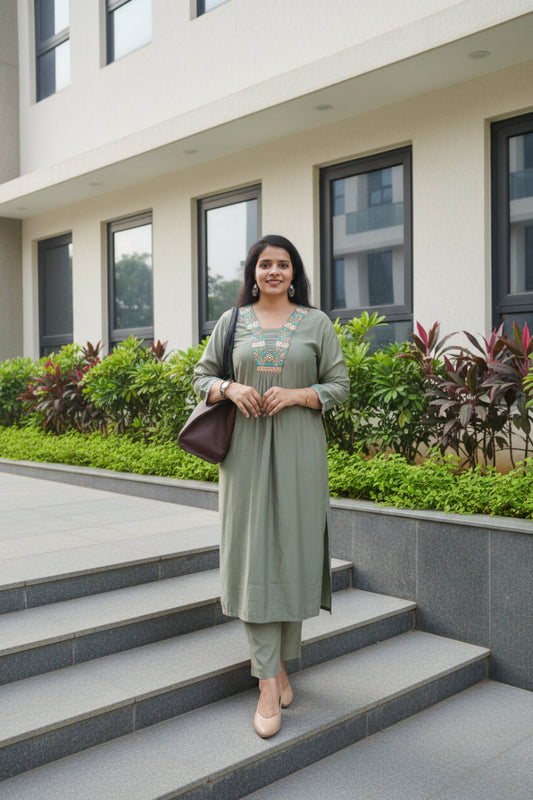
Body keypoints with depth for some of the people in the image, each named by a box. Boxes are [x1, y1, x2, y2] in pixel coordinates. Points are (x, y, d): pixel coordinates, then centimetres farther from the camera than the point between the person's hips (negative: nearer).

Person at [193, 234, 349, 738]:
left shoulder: (316, 323, 6)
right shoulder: (233, 322, 9)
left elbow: (339, 385, 5)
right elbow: (201, 378, 13)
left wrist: (296, 395, -12)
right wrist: (230, 388, -9)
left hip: (297, 450, 0)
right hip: (247, 450, 1)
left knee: (292, 551, 3)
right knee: (253, 555, -4)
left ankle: (281, 662, 23)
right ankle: (268, 683, 1)